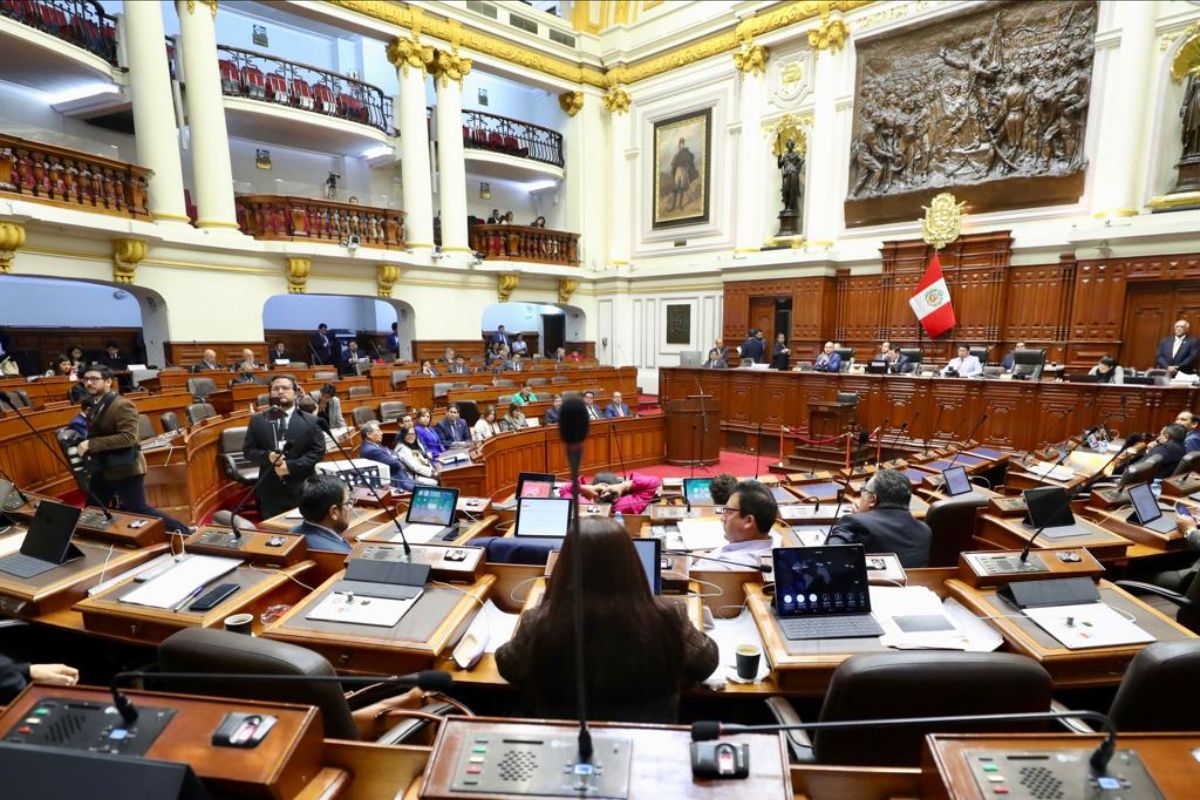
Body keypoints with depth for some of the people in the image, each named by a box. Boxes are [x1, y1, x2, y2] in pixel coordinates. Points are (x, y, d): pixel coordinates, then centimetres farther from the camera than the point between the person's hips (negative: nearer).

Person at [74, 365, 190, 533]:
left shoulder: (122, 405, -19)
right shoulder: (95, 405, 11)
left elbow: (128, 437, -28)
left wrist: (91, 444, -27)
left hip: (124, 469, -9)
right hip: (102, 470, 9)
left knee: (138, 510, -3)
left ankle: (182, 532, 7)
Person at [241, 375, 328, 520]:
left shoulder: (310, 421, 0)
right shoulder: (257, 420, 7)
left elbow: (318, 451, -5)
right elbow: (248, 450, 6)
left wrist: (291, 466, -15)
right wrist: (267, 456, -15)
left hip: (302, 490, -1)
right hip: (270, 491, 2)